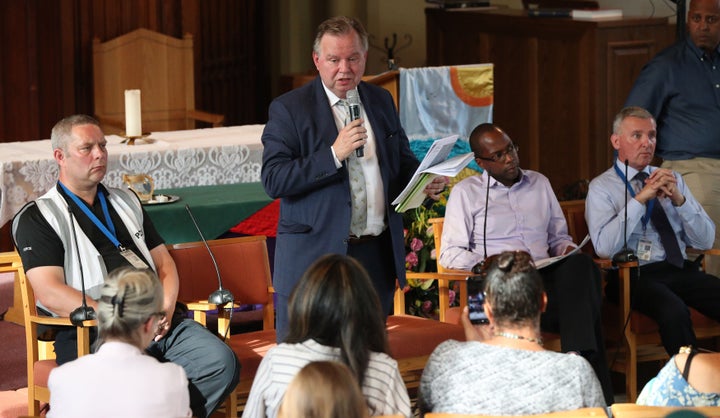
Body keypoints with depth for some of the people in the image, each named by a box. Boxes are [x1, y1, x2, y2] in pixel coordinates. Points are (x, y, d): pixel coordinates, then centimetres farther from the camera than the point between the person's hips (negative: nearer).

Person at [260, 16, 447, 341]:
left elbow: (402, 162, 22)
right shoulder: (288, 109, -5)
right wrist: (334, 154, -22)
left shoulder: (381, 101, 12)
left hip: (377, 255, 5)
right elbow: (272, 180, -14)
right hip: (314, 258, -5)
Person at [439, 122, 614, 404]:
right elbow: (450, 254, 3)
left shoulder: (539, 183, 24)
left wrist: (567, 249, 3)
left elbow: (559, 237, 29)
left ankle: (580, 354, -42)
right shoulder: (465, 193, 11)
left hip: (546, 276, 4)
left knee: (580, 265, -34)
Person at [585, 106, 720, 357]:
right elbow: (604, 247, -11)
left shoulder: (672, 180, 19)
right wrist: (640, 199, -15)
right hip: (635, 275, -5)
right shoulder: (602, 187, 6)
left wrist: (679, 200, -5)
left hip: (679, 270, 5)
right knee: (674, 312, -36)